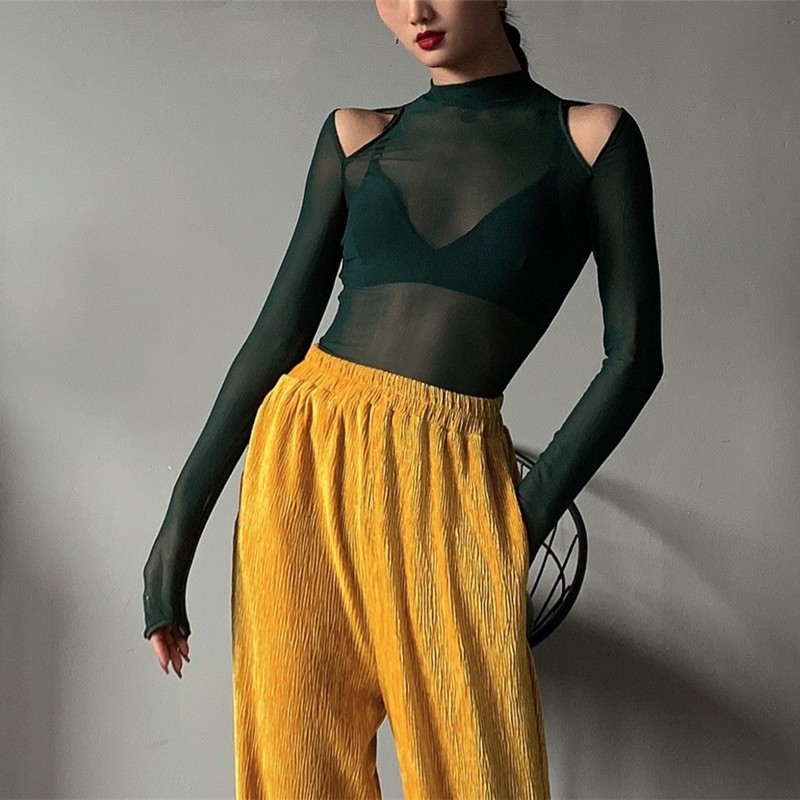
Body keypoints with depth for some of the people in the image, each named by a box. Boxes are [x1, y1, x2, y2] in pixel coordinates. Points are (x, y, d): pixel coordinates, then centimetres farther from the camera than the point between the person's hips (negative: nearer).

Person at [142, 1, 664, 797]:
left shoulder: (592, 136, 4)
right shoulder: (355, 136, 10)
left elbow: (634, 356, 1)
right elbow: (280, 329, 7)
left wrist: (528, 513, -7)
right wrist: (182, 519, 2)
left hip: (453, 480, -2)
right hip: (306, 455, 2)